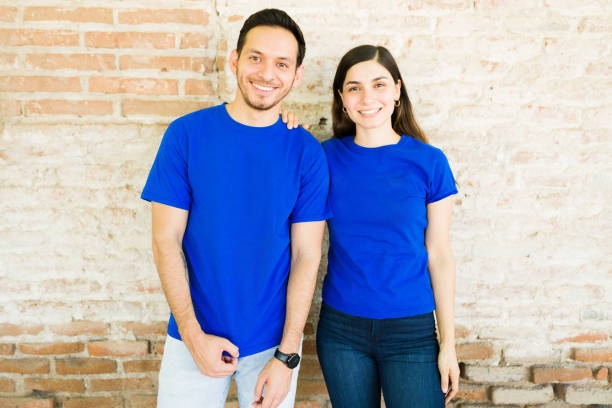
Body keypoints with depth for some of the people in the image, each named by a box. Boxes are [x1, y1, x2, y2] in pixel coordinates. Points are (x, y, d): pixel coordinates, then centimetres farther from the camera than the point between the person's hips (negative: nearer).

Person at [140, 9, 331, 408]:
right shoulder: (186, 134, -7)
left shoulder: (307, 152, -7)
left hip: (274, 341, 1)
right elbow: (167, 240, -6)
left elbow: (306, 256, -7)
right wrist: (194, 335, -11)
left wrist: (287, 356, -9)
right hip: (194, 337, 0)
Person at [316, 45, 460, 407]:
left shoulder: (429, 162, -6)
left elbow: (439, 256, -3)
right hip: (341, 327, 2)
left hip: (411, 329, -1)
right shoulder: (327, 156, -2)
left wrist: (448, 343, -1)